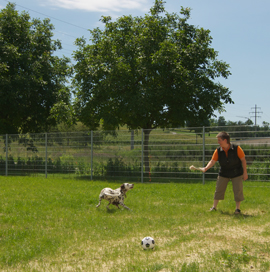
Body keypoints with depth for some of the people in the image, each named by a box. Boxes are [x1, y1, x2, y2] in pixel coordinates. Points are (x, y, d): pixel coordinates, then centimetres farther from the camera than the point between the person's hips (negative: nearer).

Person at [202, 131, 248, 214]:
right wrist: (206, 168, -26)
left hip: (237, 174, -2)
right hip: (223, 174, 3)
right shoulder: (218, 151, -9)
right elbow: (212, 161, -8)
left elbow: (243, 160, -9)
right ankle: (214, 207, 18)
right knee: (219, 189, 5)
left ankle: (237, 208, 14)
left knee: (238, 190, -1)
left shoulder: (236, 148, -17)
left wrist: (245, 172, -9)